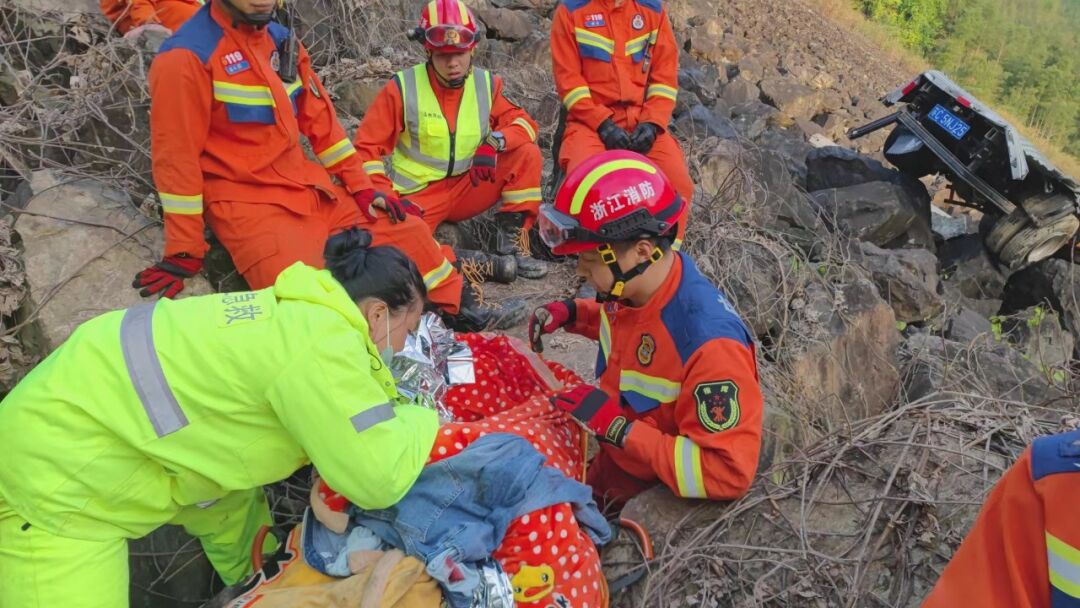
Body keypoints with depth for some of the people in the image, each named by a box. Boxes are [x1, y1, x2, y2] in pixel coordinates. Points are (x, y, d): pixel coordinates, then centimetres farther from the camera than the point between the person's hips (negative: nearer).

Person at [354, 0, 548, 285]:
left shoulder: (486, 84, -1)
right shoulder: (403, 87, -10)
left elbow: (522, 122, 0)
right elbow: (367, 146, -8)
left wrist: (495, 141, -23)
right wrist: (383, 195, -23)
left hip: (468, 188, 4)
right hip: (418, 196, -3)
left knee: (527, 154, -15)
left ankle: (512, 247, -13)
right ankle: (474, 263, -27)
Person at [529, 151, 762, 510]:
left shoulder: (710, 342, -35)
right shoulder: (630, 285, -11)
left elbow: (728, 473, -32)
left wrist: (617, 427, -33)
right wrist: (569, 313, -3)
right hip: (604, 443, 7)